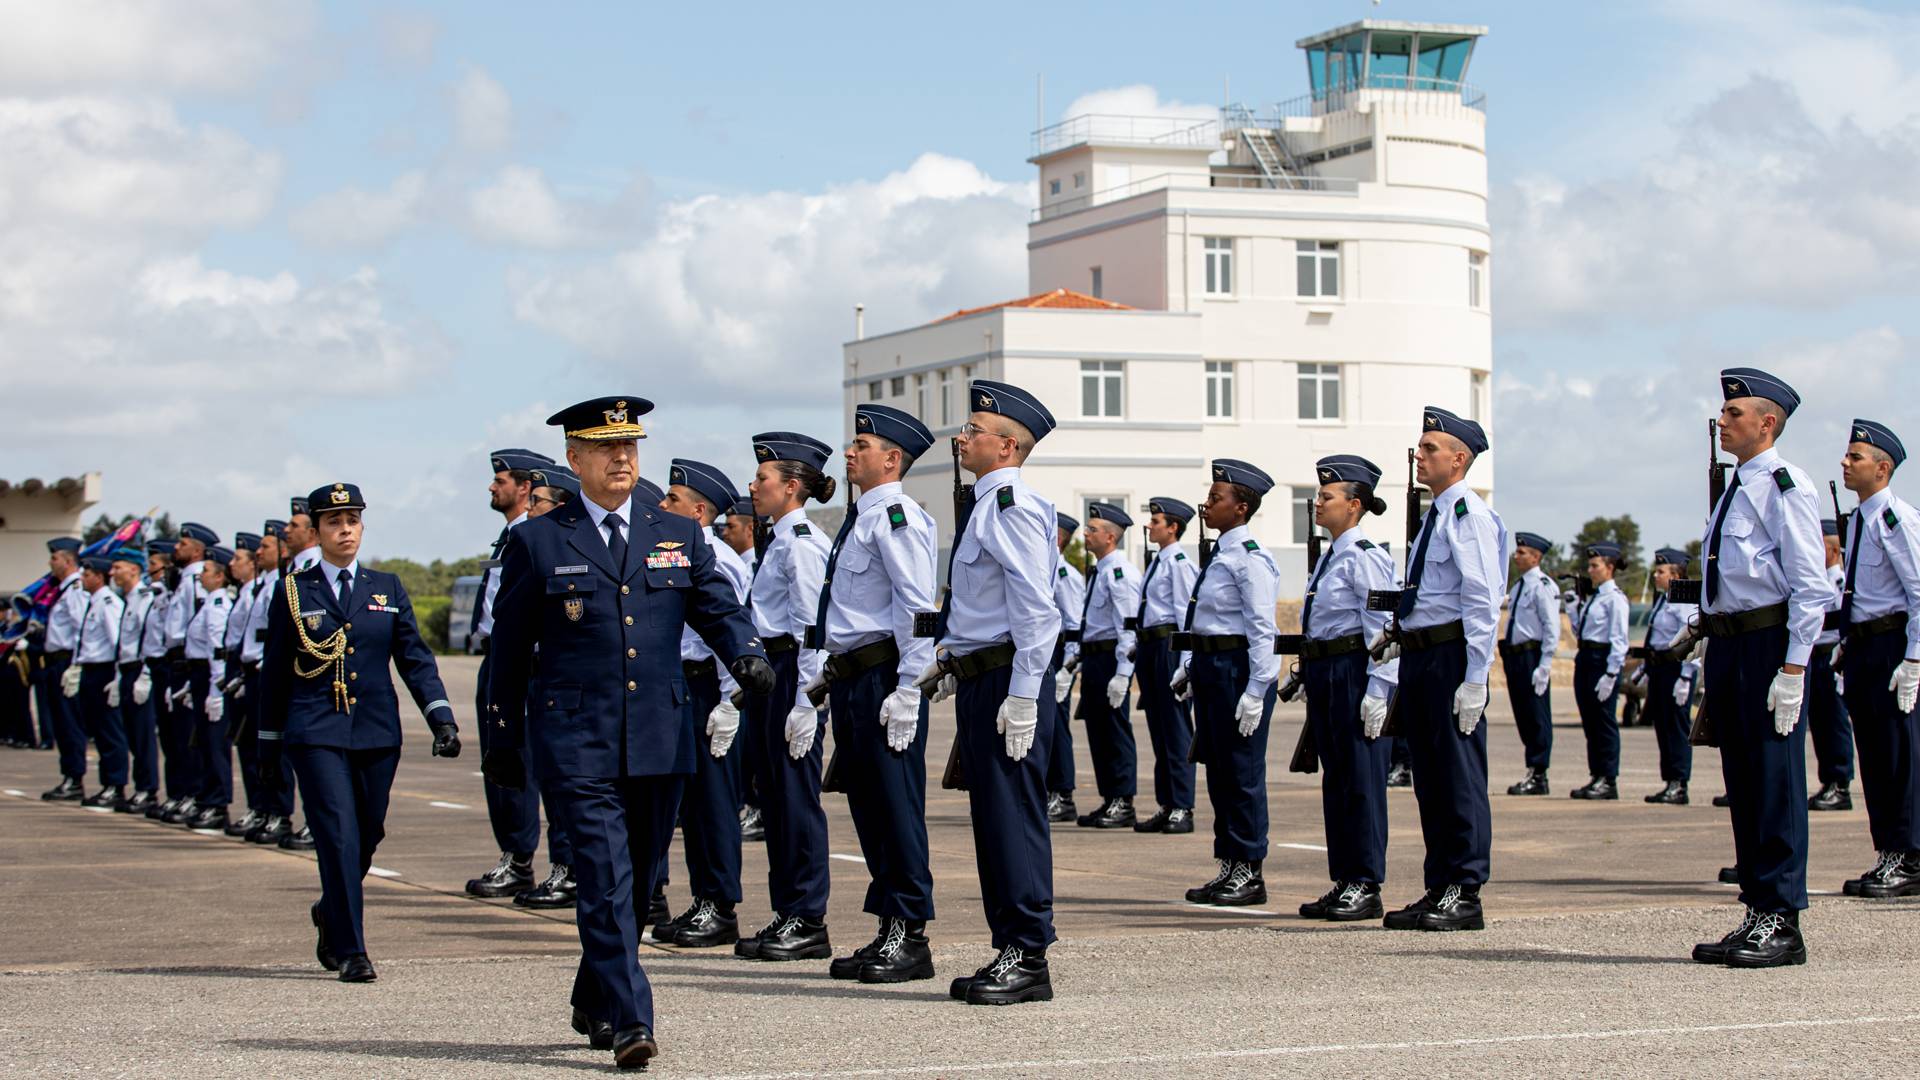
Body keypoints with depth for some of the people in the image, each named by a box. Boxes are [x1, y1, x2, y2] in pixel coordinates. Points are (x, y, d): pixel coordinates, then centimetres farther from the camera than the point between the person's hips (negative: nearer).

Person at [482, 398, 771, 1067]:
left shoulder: (679, 536, 12)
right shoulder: (536, 542, 4)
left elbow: (719, 608, 6)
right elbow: (509, 648, 8)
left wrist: (747, 655, -16)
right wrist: (504, 737, 9)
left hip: (661, 741, 4)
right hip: (575, 744, -4)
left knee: (638, 883, 12)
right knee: (605, 881, -13)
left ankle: (593, 1004, 31)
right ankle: (629, 1023, -15)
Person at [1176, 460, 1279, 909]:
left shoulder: (1250, 558, -14)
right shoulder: (1221, 554, 14)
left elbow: (1261, 628, -18)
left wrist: (1256, 691, -21)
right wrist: (1189, 667, 15)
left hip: (1238, 666, -10)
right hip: (1210, 668, 10)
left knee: (1242, 771, -3)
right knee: (1218, 770, 13)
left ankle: (1250, 872, 5)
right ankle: (1229, 867, 20)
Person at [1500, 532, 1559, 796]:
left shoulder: (1542, 586, -12)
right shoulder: (1518, 585, 15)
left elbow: (1552, 628, -15)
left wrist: (1543, 667, -18)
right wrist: (1508, 656, 17)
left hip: (1532, 655, -9)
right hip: (1514, 656, 9)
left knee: (1537, 717, -3)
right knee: (1523, 716, 13)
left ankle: (1538, 776, 2)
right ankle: (1533, 772, 21)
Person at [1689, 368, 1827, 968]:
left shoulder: (1786, 488, -10)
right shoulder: (1735, 489, 17)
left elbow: (1812, 587, -14)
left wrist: (1792, 671, -18)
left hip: (1770, 642, -9)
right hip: (1726, 642, 9)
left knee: (1776, 781, -5)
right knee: (1742, 783, 11)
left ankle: (1782, 923, -1)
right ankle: (1756, 913, 18)